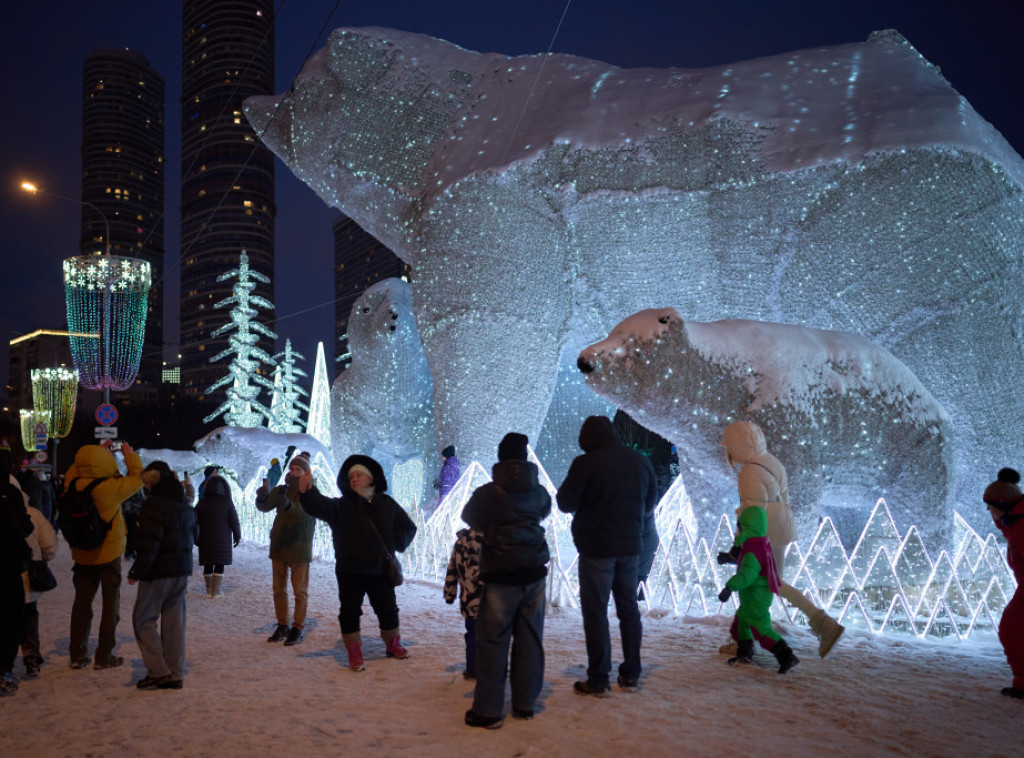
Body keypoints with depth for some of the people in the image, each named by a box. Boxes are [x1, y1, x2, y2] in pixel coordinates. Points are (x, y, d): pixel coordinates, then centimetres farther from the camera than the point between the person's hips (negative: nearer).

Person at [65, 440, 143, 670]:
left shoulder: (73, 485, -10)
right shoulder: (111, 488, -22)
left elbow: (74, 470, 14)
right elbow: (137, 479, -7)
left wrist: (96, 451, 18)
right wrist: (131, 456, 6)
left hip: (82, 554, 4)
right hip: (109, 554, -4)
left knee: (82, 601, 15)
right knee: (110, 603, 7)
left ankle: (77, 655, 19)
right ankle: (104, 657, 10)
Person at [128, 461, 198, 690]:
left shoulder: (153, 504, -15)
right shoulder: (184, 505, 12)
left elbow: (149, 544, -21)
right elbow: (194, 534, 19)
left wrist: (137, 572, -17)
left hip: (159, 570, -8)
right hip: (182, 570, 8)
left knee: (143, 618, 4)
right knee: (174, 620, 11)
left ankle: (158, 671, -1)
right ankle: (175, 674, 13)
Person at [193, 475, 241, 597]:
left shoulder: (201, 503, 3)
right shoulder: (227, 502, -7)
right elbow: (234, 522, -5)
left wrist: (196, 539, 14)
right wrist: (237, 536, 7)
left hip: (205, 540, 3)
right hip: (222, 540, -3)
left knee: (208, 564, 13)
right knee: (219, 565, 1)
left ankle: (209, 589, 22)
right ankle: (216, 591, -2)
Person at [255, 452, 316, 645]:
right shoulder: (282, 489, 6)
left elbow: (307, 511, -28)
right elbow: (264, 507, -7)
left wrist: (288, 505, -47)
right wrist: (262, 497, -32)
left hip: (299, 549, -5)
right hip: (279, 546, 5)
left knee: (300, 591, 2)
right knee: (279, 589, 11)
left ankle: (298, 628, 10)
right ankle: (283, 626, 22)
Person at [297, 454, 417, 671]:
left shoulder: (386, 504, 6)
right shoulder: (341, 506, 1)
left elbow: (408, 527, 14)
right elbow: (318, 506, -19)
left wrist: (395, 545, -1)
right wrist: (306, 490, -39)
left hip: (381, 570, 1)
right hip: (350, 572, -1)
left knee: (388, 609, 11)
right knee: (350, 611, 2)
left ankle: (392, 644, 34)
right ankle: (354, 652, 17)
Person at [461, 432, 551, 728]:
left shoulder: (486, 493, -10)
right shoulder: (538, 491, 0)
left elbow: (469, 518, 8)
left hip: (500, 577, -4)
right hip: (534, 573, 4)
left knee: (493, 642, 3)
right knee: (530, 639, 12)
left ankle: (488, 710, 7)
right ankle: (525, 704, 21)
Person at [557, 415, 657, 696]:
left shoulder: (586, 463, -14)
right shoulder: (640, 461, 4)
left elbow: (565, 503, -10)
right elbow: (651, 502, 14)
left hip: (596, 548, -5)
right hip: (631, 546, 5)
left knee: (595, 612, 1)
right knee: (629, 608, 15)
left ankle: (598, 680, 3)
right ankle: (631, 675, 20)